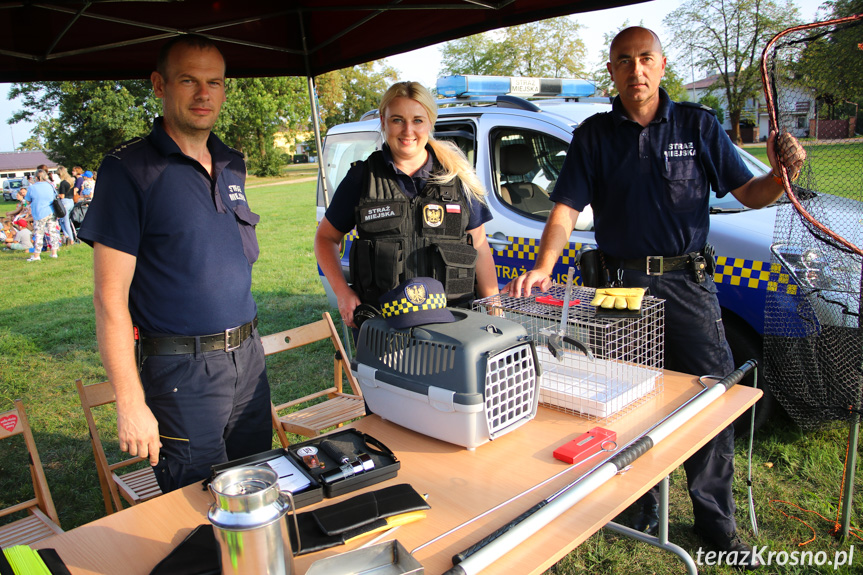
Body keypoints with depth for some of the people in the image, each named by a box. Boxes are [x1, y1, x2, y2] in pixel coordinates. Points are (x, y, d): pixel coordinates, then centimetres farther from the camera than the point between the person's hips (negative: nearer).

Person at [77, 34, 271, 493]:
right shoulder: (129, 170, -10)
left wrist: (246, 341, 16)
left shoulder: (232, 165, 9)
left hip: (249, 357, 6)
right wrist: (130, 404, -16)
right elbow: (111, 299, -13)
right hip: (181, 370, -6)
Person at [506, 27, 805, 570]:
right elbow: (565, 210, -5)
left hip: (688, 281, 1)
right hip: (622, 283, 0)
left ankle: (718, 523, 21)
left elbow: (748, 193, 5)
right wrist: (542, 269, -21)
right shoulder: (594, 135, 4)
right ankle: (640, 511, 28)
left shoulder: (698, 125, 6)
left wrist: (781, 176, -18)